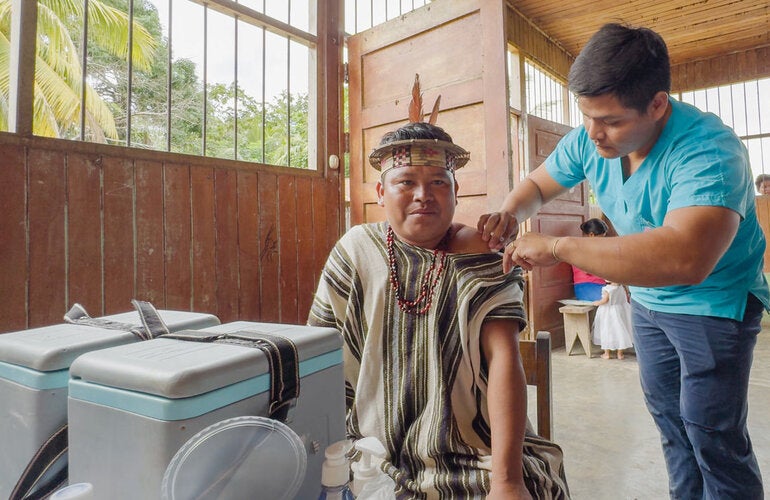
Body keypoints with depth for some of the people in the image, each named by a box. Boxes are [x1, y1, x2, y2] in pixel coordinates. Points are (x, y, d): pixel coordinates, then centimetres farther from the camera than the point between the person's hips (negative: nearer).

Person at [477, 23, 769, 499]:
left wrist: (557, 246, -47)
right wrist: (510, 213, -20)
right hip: (649, 299, 7)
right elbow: (536, 184, 3)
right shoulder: (587, 140, -13)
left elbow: (685, 257, -49)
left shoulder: (709, 151, -33)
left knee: (713, 434, -2)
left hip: (716, 303, -6)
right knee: (667, 415, 19)